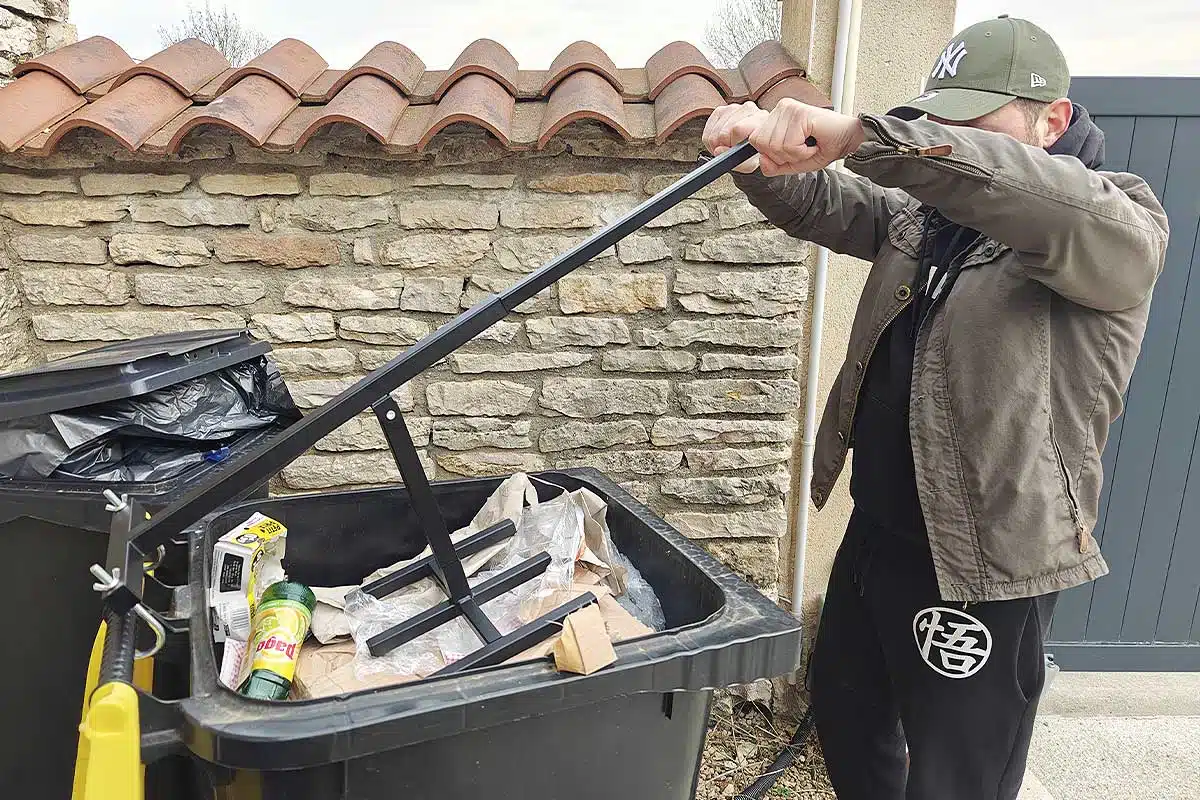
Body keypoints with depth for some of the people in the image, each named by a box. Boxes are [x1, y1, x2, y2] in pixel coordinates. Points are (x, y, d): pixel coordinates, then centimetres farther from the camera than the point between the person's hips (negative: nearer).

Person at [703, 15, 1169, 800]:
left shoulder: (1122, 223, -12)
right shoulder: (925, 212, 10)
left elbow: (1043, 201, -35)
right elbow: (822, 201, 0)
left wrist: (860, 136, -42)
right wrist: (765, 155, -22)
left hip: (984, 563, -7)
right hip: (878, 530, 7)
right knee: (844, 706, 24)